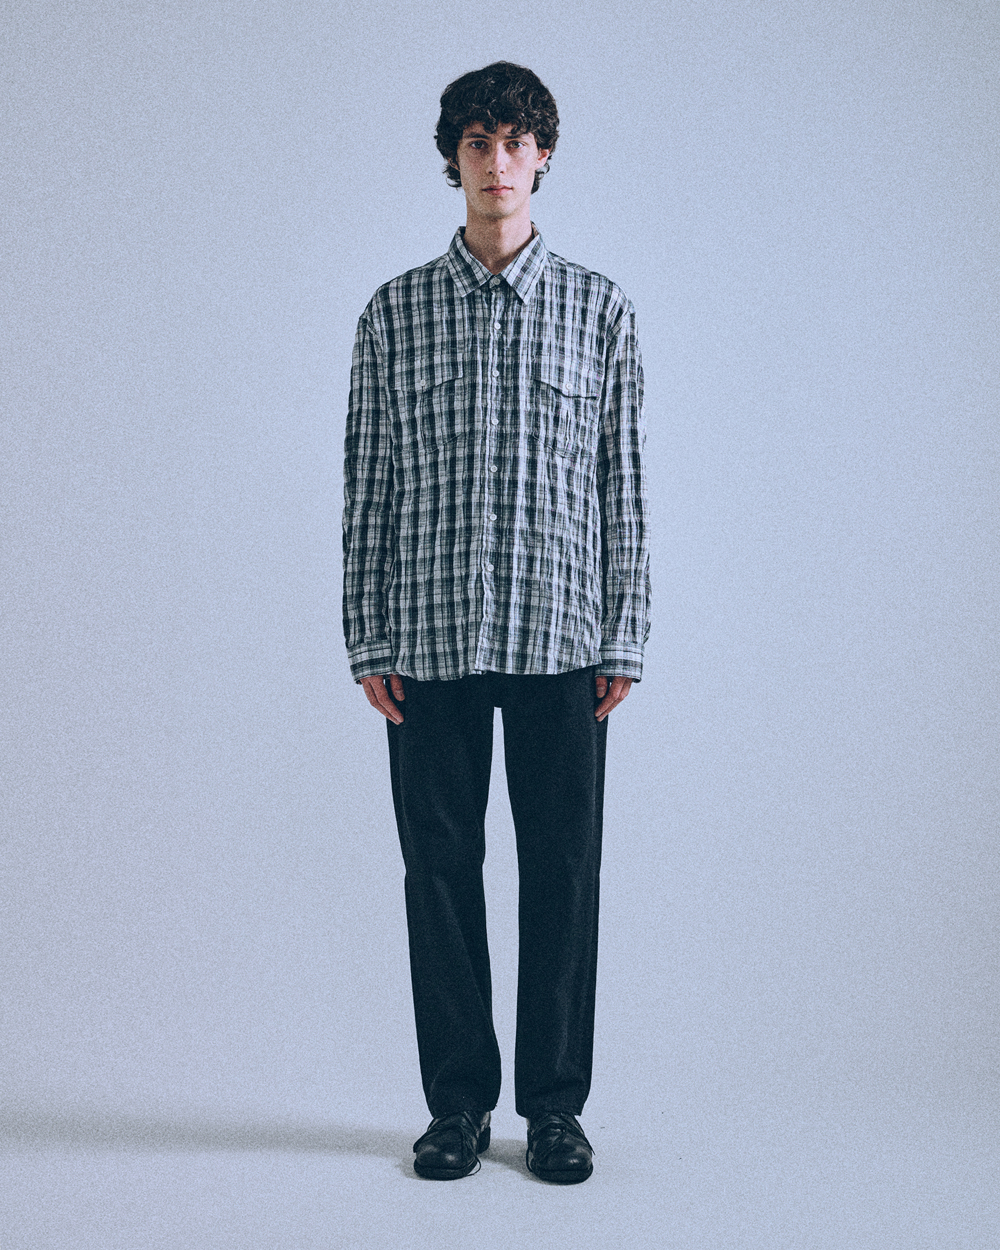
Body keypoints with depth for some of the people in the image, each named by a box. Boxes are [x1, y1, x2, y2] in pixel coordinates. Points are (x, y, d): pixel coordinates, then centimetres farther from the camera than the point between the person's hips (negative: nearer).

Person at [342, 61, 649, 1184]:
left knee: (562, 868, 4)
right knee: (441, 868, 6)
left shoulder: (599, 311, 7)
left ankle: (554, 1105, 18)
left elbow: (624, 486, 6)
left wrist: (624, 639, 1)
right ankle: (458, 1103, 20)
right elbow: (366, 486, 6)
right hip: (430, 637, 1)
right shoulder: (394, 312, 7)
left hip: (560, 636, 0)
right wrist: (367, 642, 0)